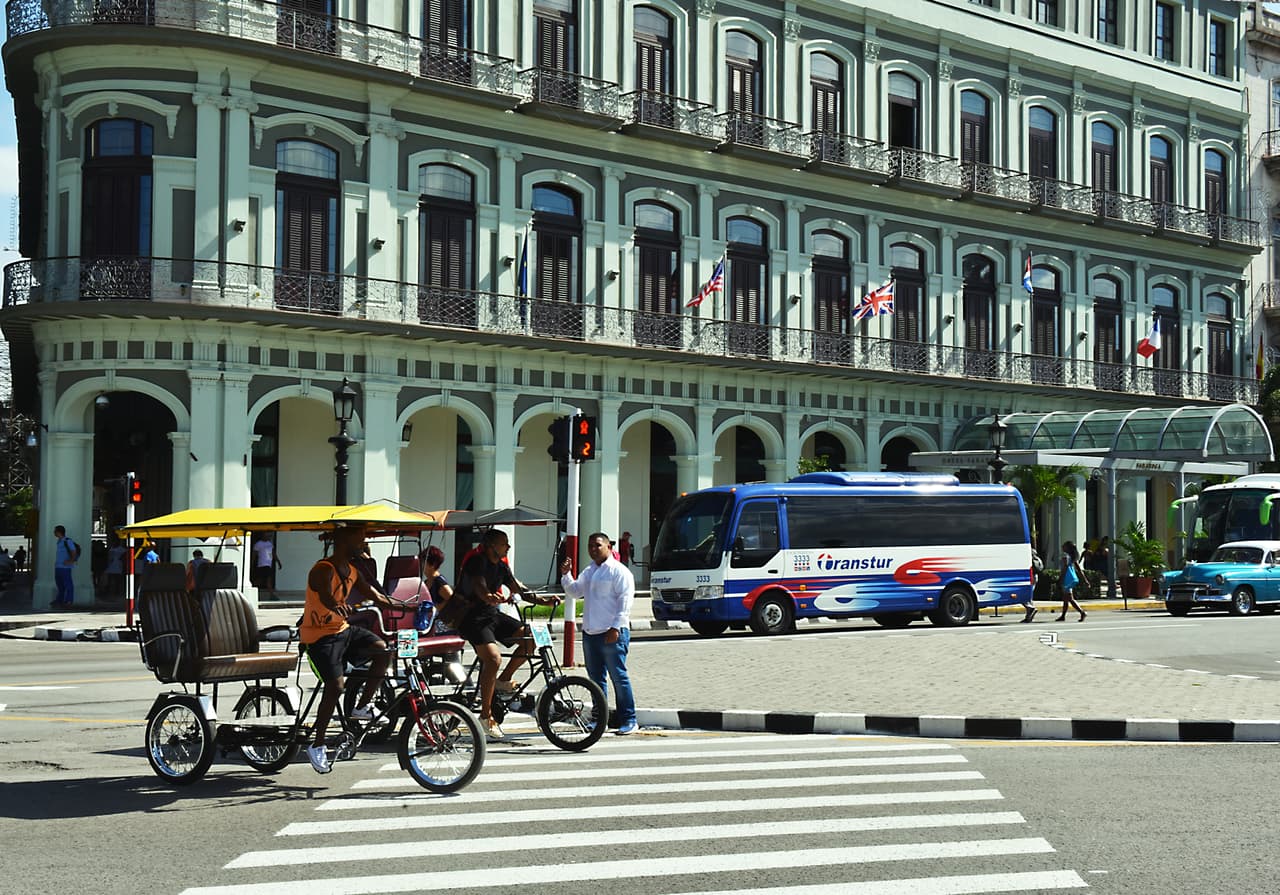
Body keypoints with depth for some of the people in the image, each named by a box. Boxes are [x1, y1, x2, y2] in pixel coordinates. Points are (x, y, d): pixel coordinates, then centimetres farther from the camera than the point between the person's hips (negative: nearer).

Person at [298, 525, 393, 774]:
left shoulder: (352, 571, 8)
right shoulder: (323, 570, -19)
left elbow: (373, 594, 10)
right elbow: (326, 597, -38)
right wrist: (340, 607, -60)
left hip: (343, 630, 8)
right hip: (318, 636, -8)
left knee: (383, 650, -13)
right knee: (336, 686, -19)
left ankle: (361, 707, 1)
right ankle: (317, 745, -3)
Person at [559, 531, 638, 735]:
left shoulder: (619, 571, -6)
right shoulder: (588, 571, 19)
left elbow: (625, 601, -12)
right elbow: (575, 591, 25)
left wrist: (616, 628, -18)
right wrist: (566, 575, 8)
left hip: (612, 634, -8)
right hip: (590, 633, 8)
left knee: (619, 677, -7)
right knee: (595, 678, 12)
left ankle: (628, 720, -3)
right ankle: (600, 718, 20)